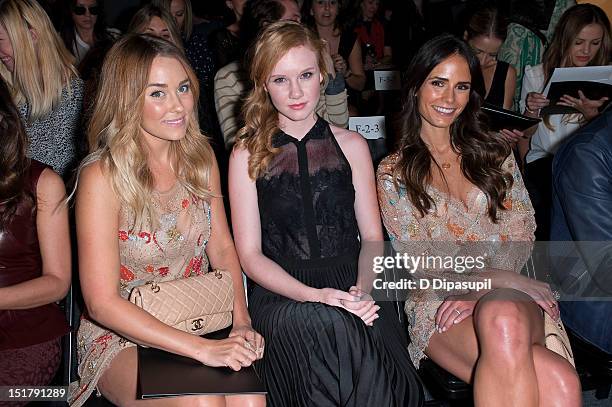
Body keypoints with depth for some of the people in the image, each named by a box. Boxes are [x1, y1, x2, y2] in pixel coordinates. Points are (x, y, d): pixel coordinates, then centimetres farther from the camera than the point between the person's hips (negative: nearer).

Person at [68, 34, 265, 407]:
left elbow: (222, 249, 6)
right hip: (122, 336, -4)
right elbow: (102, 302, -18)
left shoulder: (200, 155, 0)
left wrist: (242, 322, -11)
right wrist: (203, 349, -23)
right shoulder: (102, 177, -17)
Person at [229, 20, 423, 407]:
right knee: (330, 324, -35)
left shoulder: (352, 145, 12)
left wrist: (364, 288, -11)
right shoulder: (247, 155, 6)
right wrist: (313, 295, -15)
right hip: (281, 295, -1)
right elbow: (250, 254, 2)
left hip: (350, 286, 1)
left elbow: (372, 238, 11)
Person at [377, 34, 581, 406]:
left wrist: (481, 287, -12)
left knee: (502, 317, -39)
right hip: (437, 303, -3)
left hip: (508, 294, 3)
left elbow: (521, 234, 7)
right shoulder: (393, 173, 8)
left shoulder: (495, 154, 16)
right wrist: (502, 279, -13)